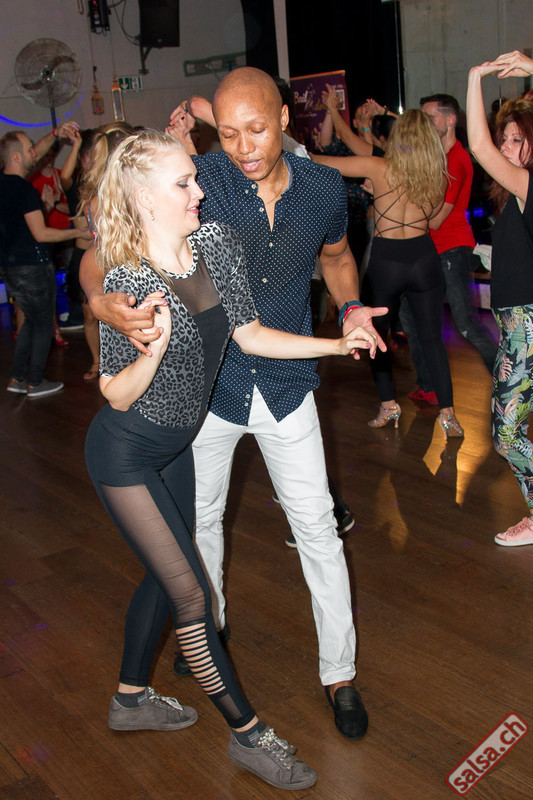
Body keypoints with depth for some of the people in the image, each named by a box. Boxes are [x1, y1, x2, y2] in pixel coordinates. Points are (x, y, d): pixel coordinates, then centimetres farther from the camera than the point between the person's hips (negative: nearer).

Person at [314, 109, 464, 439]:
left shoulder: (380, 168, -9)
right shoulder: (437, 175, 0)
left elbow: (321, 162, -6)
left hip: (385, 261, -2)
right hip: (423, 258, 3)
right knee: (432, 337, 10)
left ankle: (389, 406, 18)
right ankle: (448, 413, 8)